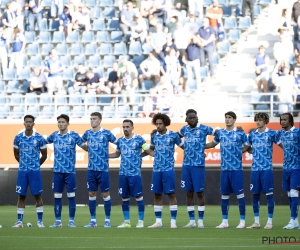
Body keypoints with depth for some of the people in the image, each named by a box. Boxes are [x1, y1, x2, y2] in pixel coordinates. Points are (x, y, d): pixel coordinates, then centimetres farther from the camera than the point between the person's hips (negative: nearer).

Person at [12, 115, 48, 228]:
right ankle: (19, 221, 7)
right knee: (21, 196, 3)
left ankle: (40, 221, 3)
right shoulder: (18, 138, 2)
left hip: (35, 171, -2)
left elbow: (44, 155, 8)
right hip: (22, 170, 2)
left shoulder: (39, 138, -3)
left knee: (38, 195, -2)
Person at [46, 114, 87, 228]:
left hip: (70, 171, -2)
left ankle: (71, 221, 6)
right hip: (57, 171, 2)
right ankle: (58, 221, 11)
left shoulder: (74, 135, -2)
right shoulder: (54, 135, 6)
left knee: (71, 195, 0)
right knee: (57, 196, 4)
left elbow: (84, 147, 6)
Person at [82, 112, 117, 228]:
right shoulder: (88, 133, 7)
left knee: (105, 194, 0)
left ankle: (107, 220, 7)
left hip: (103, 169, -4)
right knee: (91, 194, 5)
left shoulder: (106, 133, -4)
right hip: (91, 169, 4)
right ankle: (93, 220, 12)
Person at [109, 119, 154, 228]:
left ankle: (141, 221, 6)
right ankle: (126, 222, 16)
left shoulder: (139, 139, -4)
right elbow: (117, 154, 24)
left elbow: (149, 151, -2)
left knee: (138, 197, -2)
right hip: (123, 173, 5)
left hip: (135, 173, -5)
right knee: (124, 198, 7)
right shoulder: (120, 141, 9)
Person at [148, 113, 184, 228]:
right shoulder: (154, 136, 8)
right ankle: (158, 221, 12)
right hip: (156, 170, 4)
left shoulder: (173, 135, -3)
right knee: (157, 195, 5)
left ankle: (173, 221, 1)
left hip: (168, 169, -4)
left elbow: (183, 147, 6)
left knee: (171, 194, -3)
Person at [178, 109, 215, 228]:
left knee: (199, 193, -2)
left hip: (198, 165, -5)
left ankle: (200, 221, 4)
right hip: (186, 165, 5)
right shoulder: (184, 129, 9)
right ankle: (191, 221, 14)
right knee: (189, 193, 7)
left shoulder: (204, 128, -6)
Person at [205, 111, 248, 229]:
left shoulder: (240, 133, -2)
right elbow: (213, 144, 24)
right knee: (224, 195, 7)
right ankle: (225, 221, 14)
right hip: (224, 169, 4)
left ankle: (242, 221, 3)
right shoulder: (220, 133, 9)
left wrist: (239, 151, -3)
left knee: (239, 194, -3)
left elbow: (247, 146, 7)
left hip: (236, 169, -4)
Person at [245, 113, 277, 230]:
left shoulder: (271, 133, -2)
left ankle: (269, 222, 2)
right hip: (255, 168, 4)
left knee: (269, 194, -3)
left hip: (267, 168, -4)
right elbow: (248, 147, 23)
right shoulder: (252, 134, 11)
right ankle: (256, 222, 14)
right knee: (255, 194, 6)